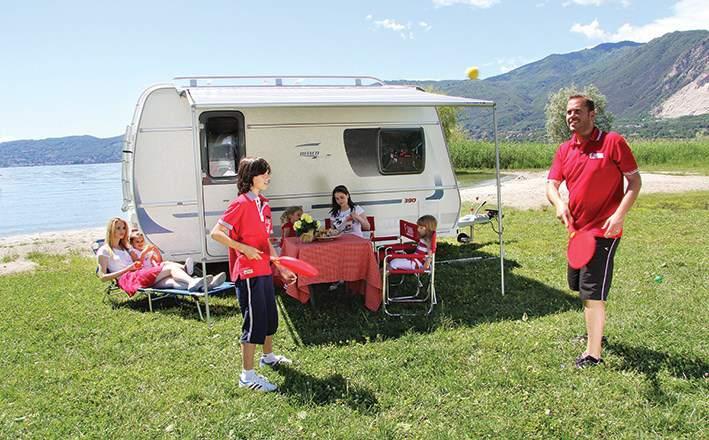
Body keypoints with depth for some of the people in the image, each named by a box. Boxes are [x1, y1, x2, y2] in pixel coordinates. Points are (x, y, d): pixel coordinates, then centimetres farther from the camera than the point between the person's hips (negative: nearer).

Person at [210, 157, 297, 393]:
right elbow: (216, 233, -17)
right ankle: (247, 375, 7)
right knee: (255, 321, -4)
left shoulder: (264, 204, 11)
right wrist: (244, 248, -24)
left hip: (264, 270, 9)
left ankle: (268, 356, 44)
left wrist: (282, 268, 14)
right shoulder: (241, 204, -14)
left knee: (270, 315, 21)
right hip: (248, 272, -9)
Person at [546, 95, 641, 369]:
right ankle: (594, 333, 42)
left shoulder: (613, 142, -9)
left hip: (604, 231, -7)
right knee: (579, 286, 20)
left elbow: (635, 181, -7)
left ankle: (593, 354, 5)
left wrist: (619, 215, -19)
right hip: (578, 230, 7)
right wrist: (559, 204, -19)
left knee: (592, 293, -7)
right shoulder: (564, 150, 8)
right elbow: (552, 185, 3)